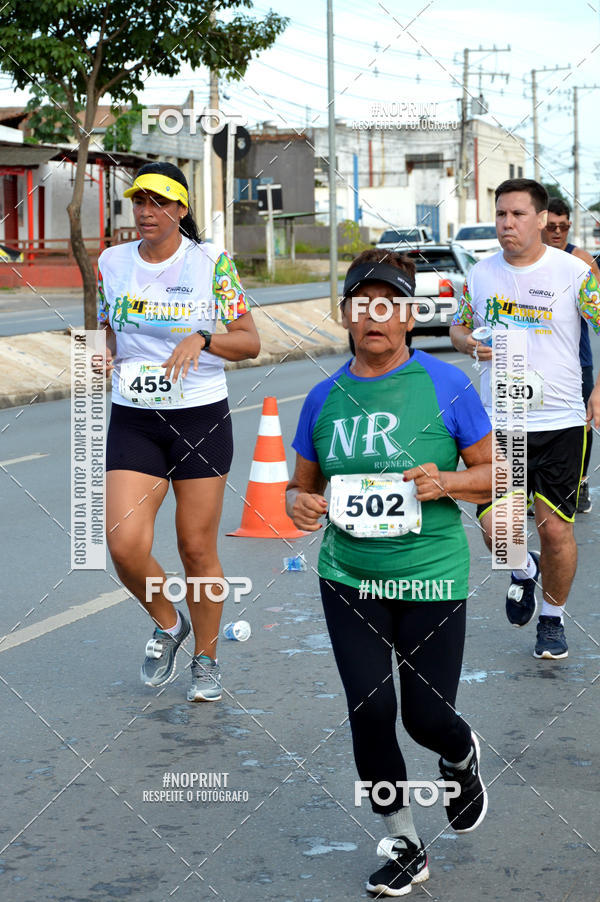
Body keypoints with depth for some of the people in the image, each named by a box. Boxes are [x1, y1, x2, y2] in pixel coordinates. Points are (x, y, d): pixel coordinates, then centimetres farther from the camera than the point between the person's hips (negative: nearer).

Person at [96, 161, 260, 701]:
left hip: (203, 418, -2)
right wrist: (101, 356, -4)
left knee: (197, 549, 3)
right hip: (133, 421, 2)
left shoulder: (212, 262, -3)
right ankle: (168, 623, 18)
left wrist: (202, 338, -19)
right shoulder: (111, 263, 6)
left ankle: (206, 659, 24)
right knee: (125, 544, -12)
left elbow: (250, 343, -2)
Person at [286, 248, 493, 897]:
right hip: (348, 579, 3)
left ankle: (462, 756, 39)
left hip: (431, 578, -3)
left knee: (426, 716, 1)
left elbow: (495, 474, 1)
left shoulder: (446, 385, -5)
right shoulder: (325, 397, 4)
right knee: (369, 711, -2)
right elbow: (301, 486, 15)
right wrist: (299, 505, -9)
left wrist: (447, 482, -19)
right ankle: (402, 845, 18)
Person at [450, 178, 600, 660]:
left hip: (561, 424, -2)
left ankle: (553, 618, 26)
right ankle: (524, 569, 32)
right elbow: (458, 327, 18)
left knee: (555, 529, 1)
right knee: (494, 530, -5)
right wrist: (471, 345, -5)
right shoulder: (481, 274, 5)